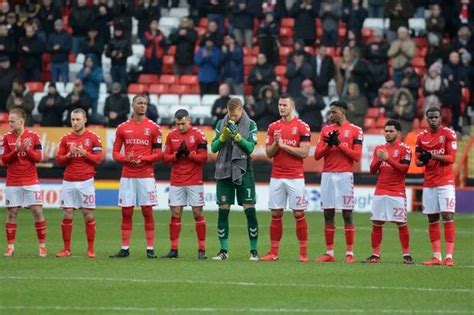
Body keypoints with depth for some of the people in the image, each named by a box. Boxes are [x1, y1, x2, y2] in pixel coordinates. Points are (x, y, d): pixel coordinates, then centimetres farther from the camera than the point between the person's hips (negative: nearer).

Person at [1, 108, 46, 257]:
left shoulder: (33, 136, 0)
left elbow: (38, 157, -1)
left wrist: (28, 150, -18)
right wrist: (15, 151, -18)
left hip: (31, 182, 0)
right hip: (12, 183, 0)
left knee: (38, 212, -4)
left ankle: (42, 246, 3)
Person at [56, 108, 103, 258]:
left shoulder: (93, 138, 2)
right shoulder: (66, 138, 8)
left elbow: (98, 158, -2)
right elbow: (59, 159, 8)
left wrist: (84, 153, -15)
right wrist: (69, 155, -11)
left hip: (86, 181, -2)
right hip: (69, 182, 2)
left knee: (88, 215, -1)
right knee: (67, 215, 0)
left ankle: (91, 249, 6)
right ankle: (66, 249, 6)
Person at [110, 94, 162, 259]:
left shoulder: (153, 128, 2)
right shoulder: (122, 128, 7)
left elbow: (158, 154, 1)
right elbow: (115, 153, 9)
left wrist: (142, 159, -15)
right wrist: (126, 159, -12)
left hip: (146, 175, -2)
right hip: (127, 176, 2)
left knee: (148, 211, -2)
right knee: (126, 212, 2)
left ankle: (150, 248, 2)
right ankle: (125, 248, 7)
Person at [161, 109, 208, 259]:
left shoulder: (198, 134, -3)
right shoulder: (171, 135, 7)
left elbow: (204, 157, -7)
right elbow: (165, 157, 7)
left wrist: (189, 153, -20)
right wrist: (177, 154, -12)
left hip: (194, 181, -3)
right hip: (176, 182, 3)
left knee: (198, 213, -2)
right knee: (175, 214, 2)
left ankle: (202, 250, 1)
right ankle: (174, 250, 7)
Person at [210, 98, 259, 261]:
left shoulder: (250, 125, 0)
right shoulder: (221, 124, 6)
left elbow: (250, 148, -10)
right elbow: (213, 148, 2)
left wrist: (237, 136, -21)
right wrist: (223, 136, -14)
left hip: (243, 171, -2)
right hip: (224, 171, 2)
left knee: (250, 210, -5)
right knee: (223, 211, 1)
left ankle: (254, 250, 2)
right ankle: (224, 250, 8)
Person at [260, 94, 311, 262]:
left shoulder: (302, 127, -4)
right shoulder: (273, 127, 10)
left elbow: (304, 152, -11)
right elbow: (269, 153, 9)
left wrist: (283, 145, -13)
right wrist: (276, 143, -10)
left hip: (295, 177, -4)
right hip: (277, 177, 4)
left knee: (299, 214, -3)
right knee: (276, 214, 4)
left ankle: (303, 252, 2)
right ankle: (273, 252, 8)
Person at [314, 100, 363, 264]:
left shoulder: (355, 131, 1)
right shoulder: (326, 129, 14)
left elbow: (357, 156, -7)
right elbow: (317, 155, 10)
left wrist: (339, 144, -11)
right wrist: (329, 144, -7)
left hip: (344, 175, -4)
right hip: (327, 175, 4)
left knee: (347, 214, -5)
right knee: (328, 214, 4)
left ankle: (350, 253, -3)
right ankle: (329, 253, 8)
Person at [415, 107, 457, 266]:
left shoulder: (448, 134, -4)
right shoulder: (421, 136, 9)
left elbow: (451, 158, -10)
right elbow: (418, 161, 12)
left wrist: (432, 156, -22)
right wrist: (422, 160, -12)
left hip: (446, 182, -5)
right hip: (429, 184, 5)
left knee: (447, 217, -11)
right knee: (432, 219, 4)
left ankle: (449, 256, -13)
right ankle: (436, 256, 8)